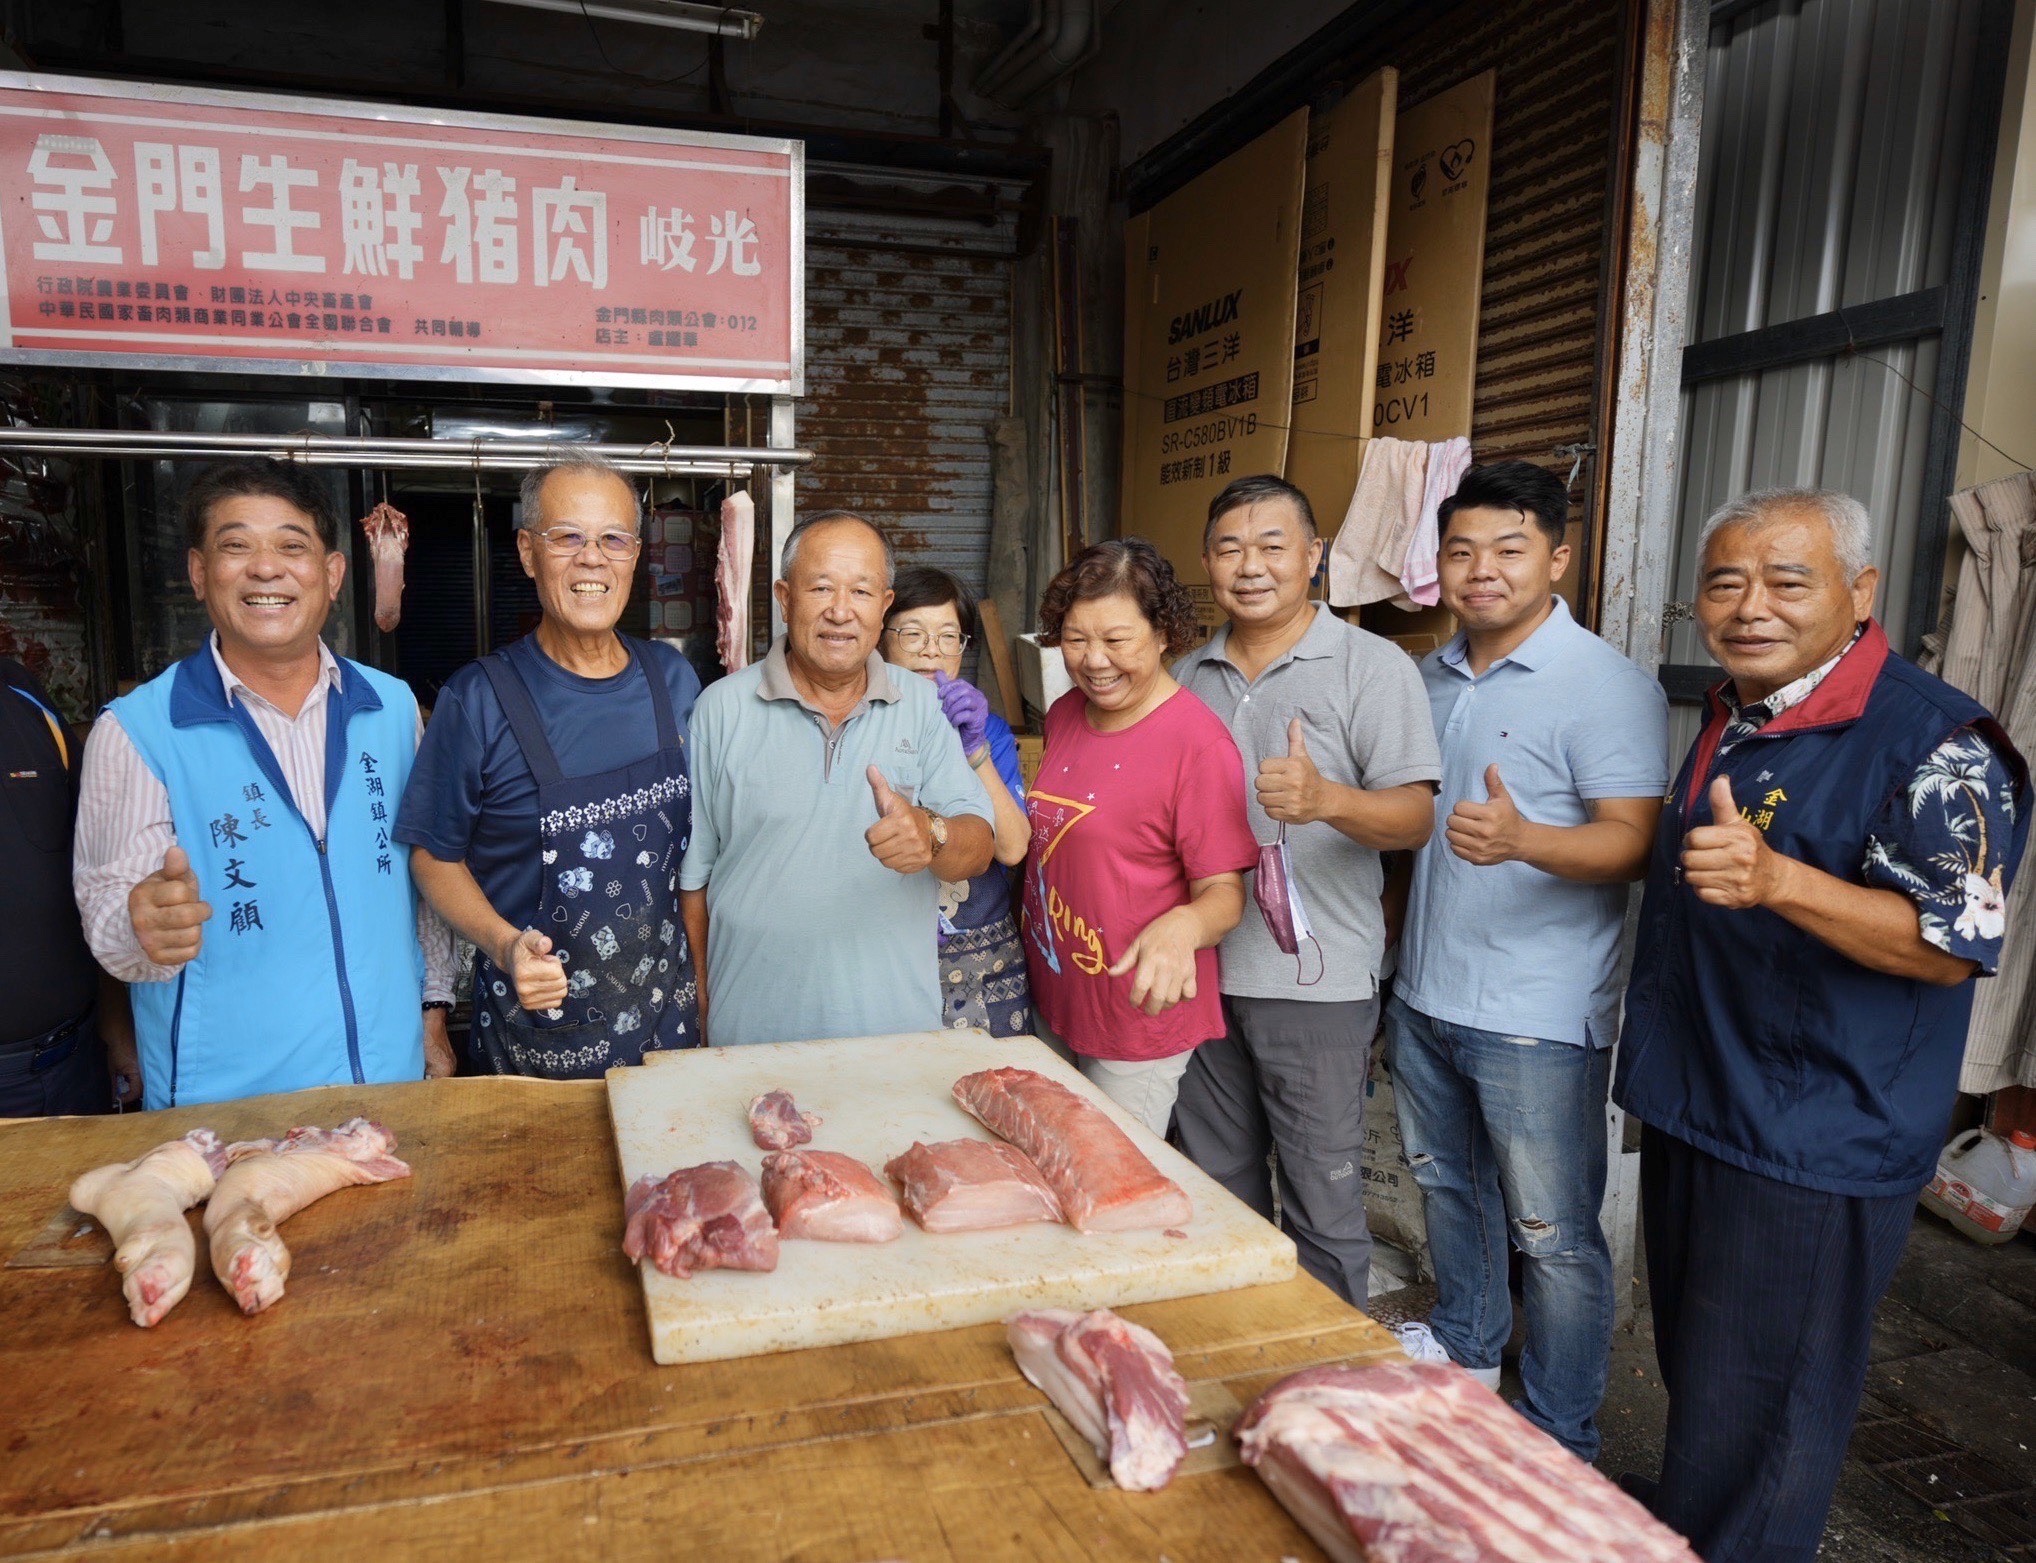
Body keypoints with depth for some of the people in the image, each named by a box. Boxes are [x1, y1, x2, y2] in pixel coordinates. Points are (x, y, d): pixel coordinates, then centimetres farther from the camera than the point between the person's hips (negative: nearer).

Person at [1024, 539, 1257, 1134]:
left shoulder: (1199, 742, -20)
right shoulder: (1065, 714, 3)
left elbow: (1226, 893, -21)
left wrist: (1182, 927, -38)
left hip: (1138, 1020, -7)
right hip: (1053, 999, 7)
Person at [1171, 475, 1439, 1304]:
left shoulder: (1373, 666, -5)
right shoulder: (1188, 676, 11)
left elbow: (1415, 818, -13)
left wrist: (1326, 800, -33)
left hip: (1315, 984, -5)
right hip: (1201, 970, 5)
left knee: (1321, 1199, 4)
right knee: (1217, 1189, 18)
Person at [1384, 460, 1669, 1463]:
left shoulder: (1606, 686, -14)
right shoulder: (1434, 676, 9)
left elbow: (1633, 843, -22)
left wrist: (1522, 839, -39)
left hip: (1537, 1015, -7)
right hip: (1424, 993, 7)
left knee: (1554, 1235, 4)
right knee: (1447, 1184, 23)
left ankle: (1561, 1442, 22)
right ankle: (1464, 1345, 46)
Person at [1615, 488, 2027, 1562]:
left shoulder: (1935, 741, -17)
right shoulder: (1728, 720, 10)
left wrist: (1777, 880, -38)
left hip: (1810, 1151, -8)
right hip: (1692, 1112, 8)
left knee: (1747, 1437, 5)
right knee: (1695, 1383, 24)